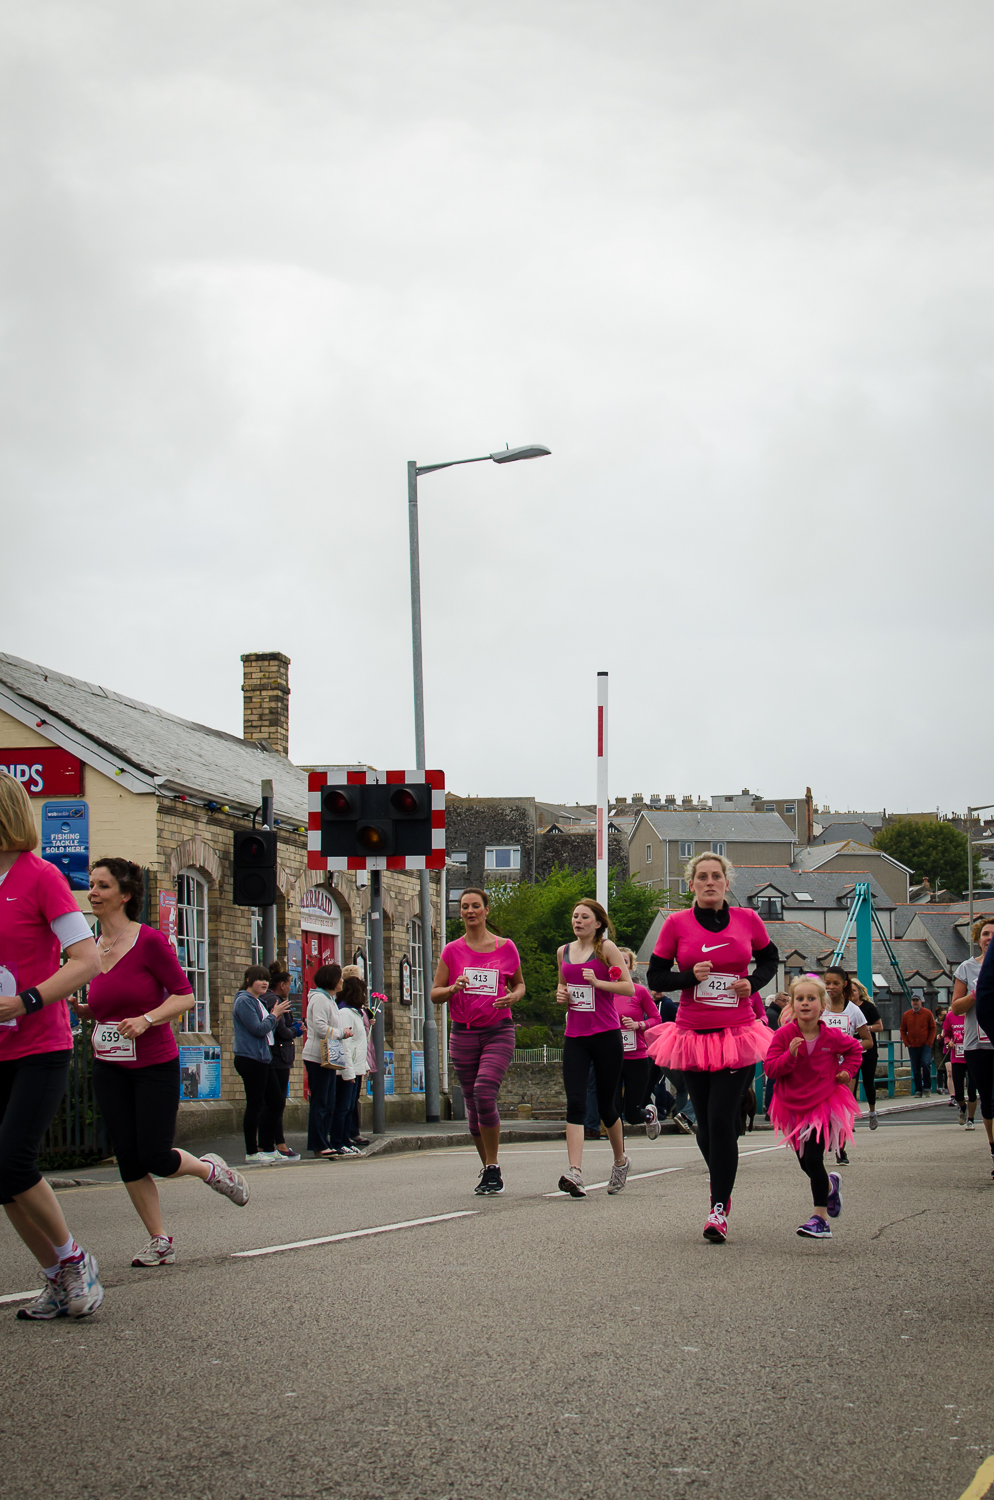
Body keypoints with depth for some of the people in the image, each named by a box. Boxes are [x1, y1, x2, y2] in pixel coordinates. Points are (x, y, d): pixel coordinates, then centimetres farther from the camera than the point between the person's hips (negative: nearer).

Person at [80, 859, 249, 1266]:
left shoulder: (150, 941, -12)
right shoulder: (94, 950, 6)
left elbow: (184, 995, -10)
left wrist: (146, 1019, -24)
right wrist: (77, 1010, -2)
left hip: (155, 1065, -5)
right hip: (109, 1069, 6)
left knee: (155, 1158, -6)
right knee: (128, 1159, 2)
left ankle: (210, 1169, 25)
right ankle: (159, 1242, 13)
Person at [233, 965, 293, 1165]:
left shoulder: (257, 1001, 19)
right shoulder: (244, 1001, -11)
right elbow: (258, 1029, -19)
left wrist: (276, 1017, 6)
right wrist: (274, 1015, -7)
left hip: (263, 1058, 10)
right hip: (250, 1059, -10)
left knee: (276, 1103, 11)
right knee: (255, 1104, -6)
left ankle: (267, 1148, 16)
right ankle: (252, 1153, -1)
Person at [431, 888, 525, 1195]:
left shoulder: (505, 947, 4)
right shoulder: (452, 951, 6)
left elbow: (519, 984, 17)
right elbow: (435, 994, 8)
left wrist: (513, 997, -6)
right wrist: (453, 988, -13)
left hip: (499, 1032, -2)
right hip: (463, 1034, 2)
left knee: (484, 1093, -20)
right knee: (472, 1104, 6)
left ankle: (493, 1169, -10)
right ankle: (488, 1169, 21)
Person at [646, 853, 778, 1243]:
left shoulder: (747, 919, 2)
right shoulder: (677, 924, 0)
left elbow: (769, 959, 19)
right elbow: (656, 977, 3)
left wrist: (753, 983, -1)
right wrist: (691, 977, -15)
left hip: (738, 1034, -1)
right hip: (694, 1035, 1)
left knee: (722, 1119, -12)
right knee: (706, 1124, 7)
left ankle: (719, 1210, -5)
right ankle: (722, 1184, 36)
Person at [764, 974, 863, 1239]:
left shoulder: (832, 1036, -8)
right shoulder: (783, 1035, -11)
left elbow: (855, 1049, 14)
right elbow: (770, 1068, -14)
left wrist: (847, 1071, -1)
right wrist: (790, 1055, -29)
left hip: (824, 1103, -3)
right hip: (793, 1105, 3)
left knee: (813, 1159, -15)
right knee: (805, 1164, 14)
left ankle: (821, 1218, -9)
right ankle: (830, 1186, 48)